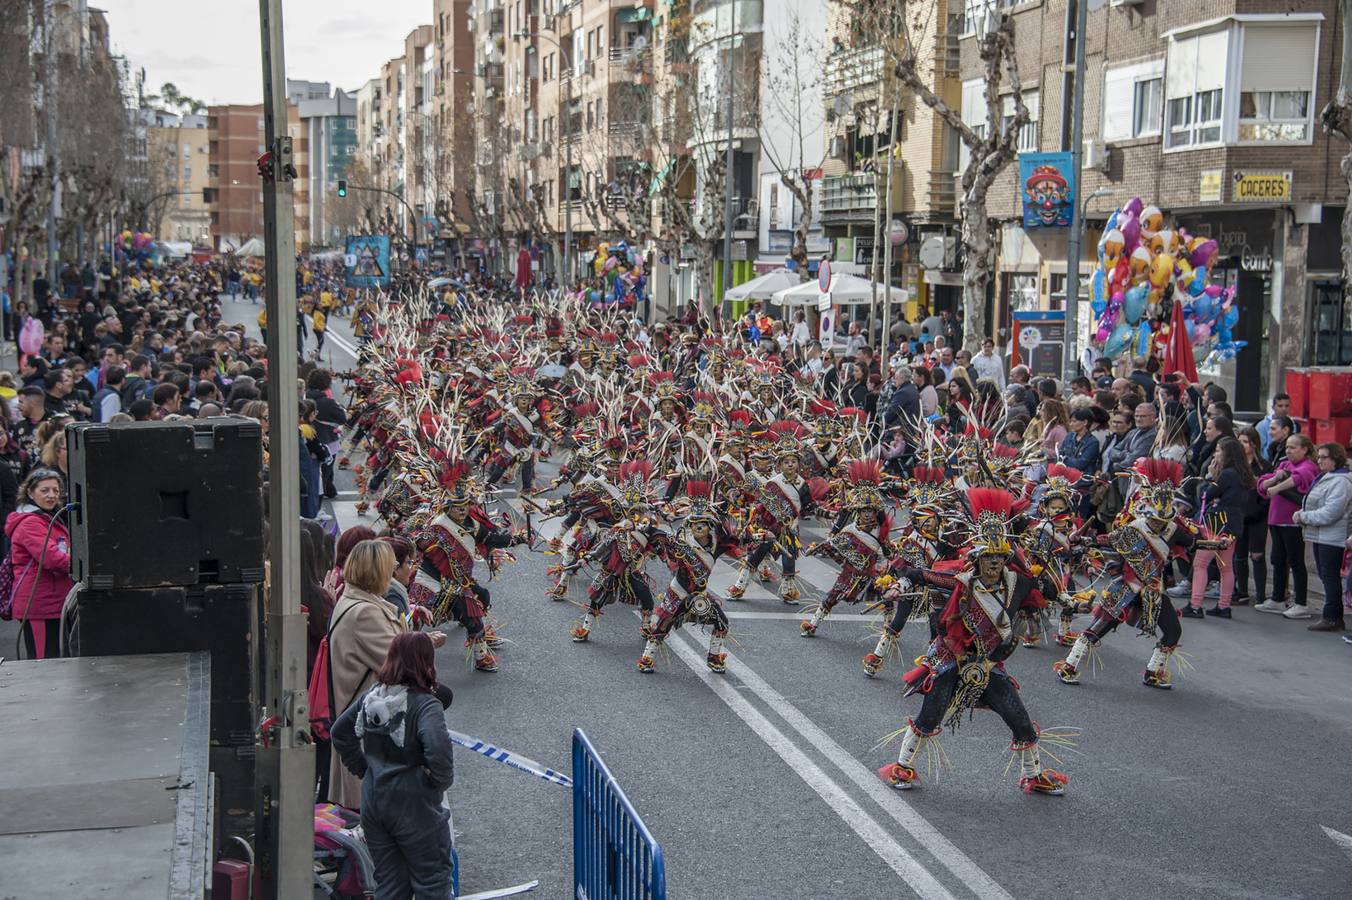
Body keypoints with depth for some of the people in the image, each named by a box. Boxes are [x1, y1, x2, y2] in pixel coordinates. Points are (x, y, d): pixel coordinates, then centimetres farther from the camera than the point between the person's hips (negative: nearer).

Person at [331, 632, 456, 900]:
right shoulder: (425, 704, -18)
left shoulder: (372, 697, 4)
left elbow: (340, 731, 14)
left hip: (372, 800, 6)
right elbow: (437, 747, -33)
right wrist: (441, 780, -16)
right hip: (413, 805, -6)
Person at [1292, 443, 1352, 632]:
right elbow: (1313, 506, 20)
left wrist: (1303, 517, -14)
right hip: (1320, 536, 10)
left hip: (1332, 538, -10)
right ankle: (1334, 618, 19)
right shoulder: (1324, 478, 17)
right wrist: (1301, 514, 0)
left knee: (1330, 577, -5)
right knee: (1325, 576, 13)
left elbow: (1329, 513, -21)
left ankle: (1332, 618, 0)